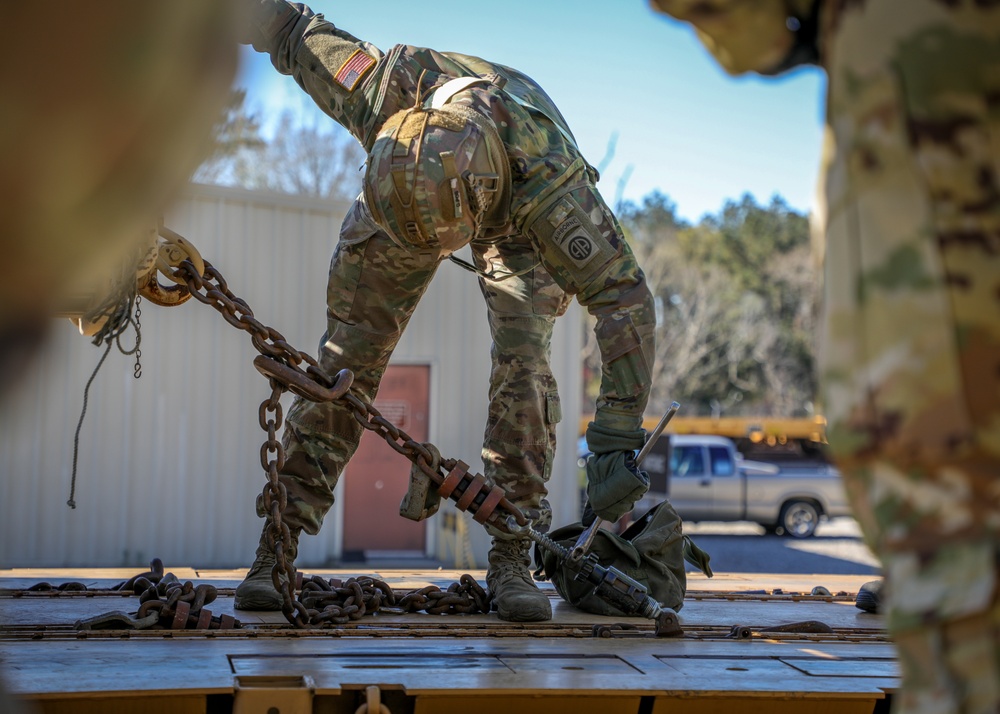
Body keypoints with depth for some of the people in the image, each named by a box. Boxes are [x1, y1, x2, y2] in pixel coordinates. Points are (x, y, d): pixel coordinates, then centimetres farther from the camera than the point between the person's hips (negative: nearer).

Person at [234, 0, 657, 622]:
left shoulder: (549, 178, -46)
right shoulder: (384, 94, -41)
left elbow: (625, 298, -39)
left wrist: (618, 442, -40)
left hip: (514, 216, -2)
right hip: (397, 193, 2)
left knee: (523, 361, -23)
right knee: (348, 356, -5)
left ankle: (512, 557, -15)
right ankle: (279, 542, 2)